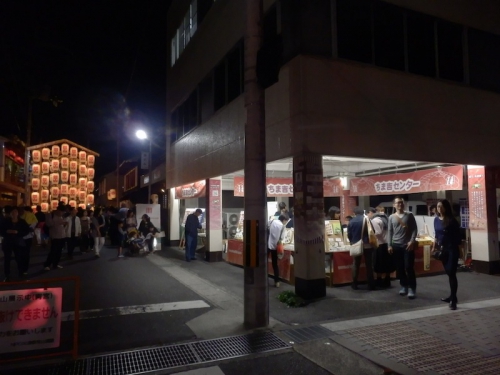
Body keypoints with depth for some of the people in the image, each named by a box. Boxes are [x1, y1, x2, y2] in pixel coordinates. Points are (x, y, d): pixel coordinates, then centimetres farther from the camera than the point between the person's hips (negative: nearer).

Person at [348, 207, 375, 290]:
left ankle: (354, 284, 11)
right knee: (369, 265, 6)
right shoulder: (367, 219, -3)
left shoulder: (351, 221, -2)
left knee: (355, 264, 10)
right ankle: (371, 285, 7)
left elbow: (349, 235, 2)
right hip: (367, 245, 0)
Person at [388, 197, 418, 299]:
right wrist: (389, 245, 1)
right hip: (396, 245, 2)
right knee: (399, 268, 7)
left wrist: (412, 241, -12)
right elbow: (389, 232, 7)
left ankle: (412, 288, 1)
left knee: (409, 267, -6)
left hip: (408, 245, -2)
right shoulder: (391, 217, 7)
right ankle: (404, 286, 19)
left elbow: (414, 229, 0)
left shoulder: (409, 215, 3)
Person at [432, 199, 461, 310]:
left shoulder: (452, 220, -11)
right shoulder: (436, 219, 7)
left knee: (452, 273, -8)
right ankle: (452, 296, 24)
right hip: (442, 249, 6)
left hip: (452, 249, -6)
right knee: (448, 273, 14)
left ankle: (453, 300, -6)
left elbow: (458, 235, -9)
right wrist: (434, 247, 10)